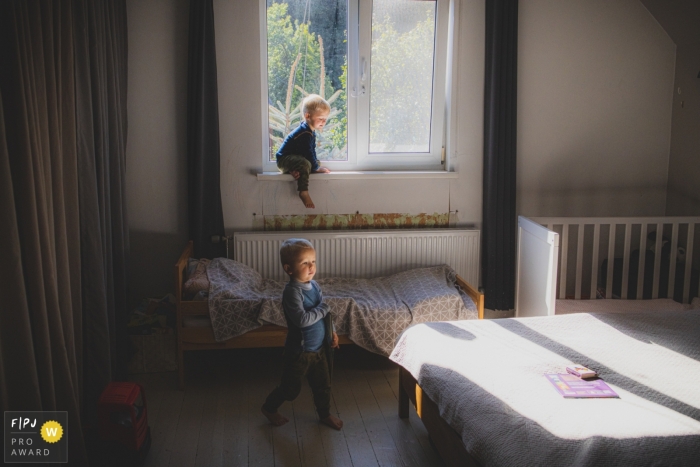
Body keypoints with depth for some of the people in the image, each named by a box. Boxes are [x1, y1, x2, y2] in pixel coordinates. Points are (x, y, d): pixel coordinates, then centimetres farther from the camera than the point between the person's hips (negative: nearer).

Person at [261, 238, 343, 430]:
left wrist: (332, 332, 4)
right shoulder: (292, 291, -26)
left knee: (323, 385, 20)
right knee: (291, 389, 11)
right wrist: (323, 309, -22)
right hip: (300, 350, -7)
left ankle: (325, 415, 42)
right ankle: (269, 408, 36)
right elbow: (302, 319, -35)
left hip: (320, 348, 7)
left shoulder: (314, 285, 0)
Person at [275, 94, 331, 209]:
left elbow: (312, 151, 15)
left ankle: (294, 171, 0)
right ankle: (303, 192, -33)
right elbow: (308, 153, -23)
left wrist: (317, 164, 5)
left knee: (314, 163, 11)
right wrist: (316, 168, -12)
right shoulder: (305, 134, -25)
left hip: (293, 157, 11)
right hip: (284, 159, -11)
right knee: (305, 164, -36)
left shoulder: (310, 131, 8)